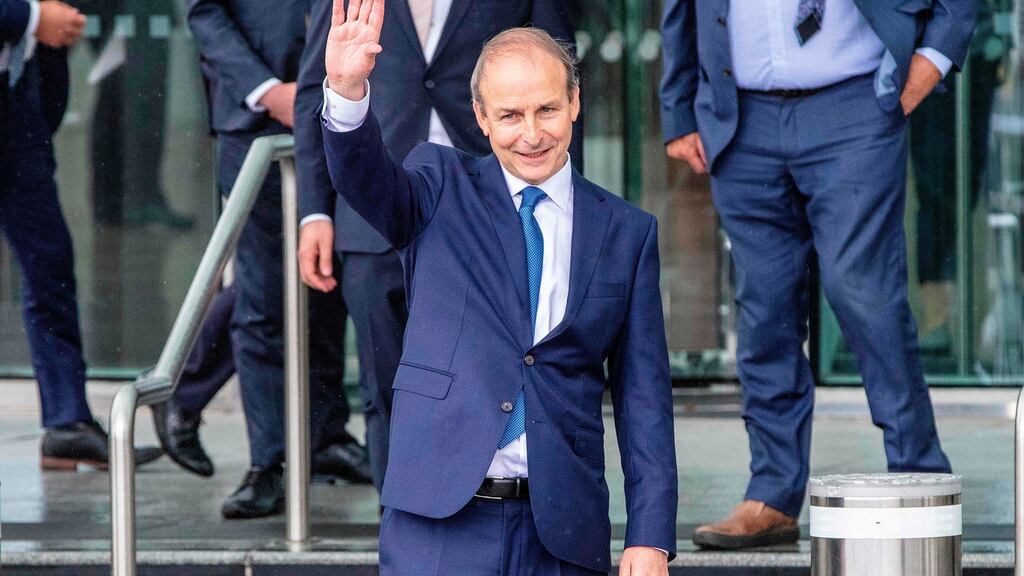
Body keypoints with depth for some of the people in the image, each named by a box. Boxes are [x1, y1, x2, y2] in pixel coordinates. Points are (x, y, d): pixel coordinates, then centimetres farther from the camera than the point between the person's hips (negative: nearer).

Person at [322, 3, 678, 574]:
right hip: (439, 518, -2)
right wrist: (347, 92, -35)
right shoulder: (443, 189, 7)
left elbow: (644, 398, 8)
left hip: (562, 528, 2)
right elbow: (365, 177, -14)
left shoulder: (627, 232, 10)